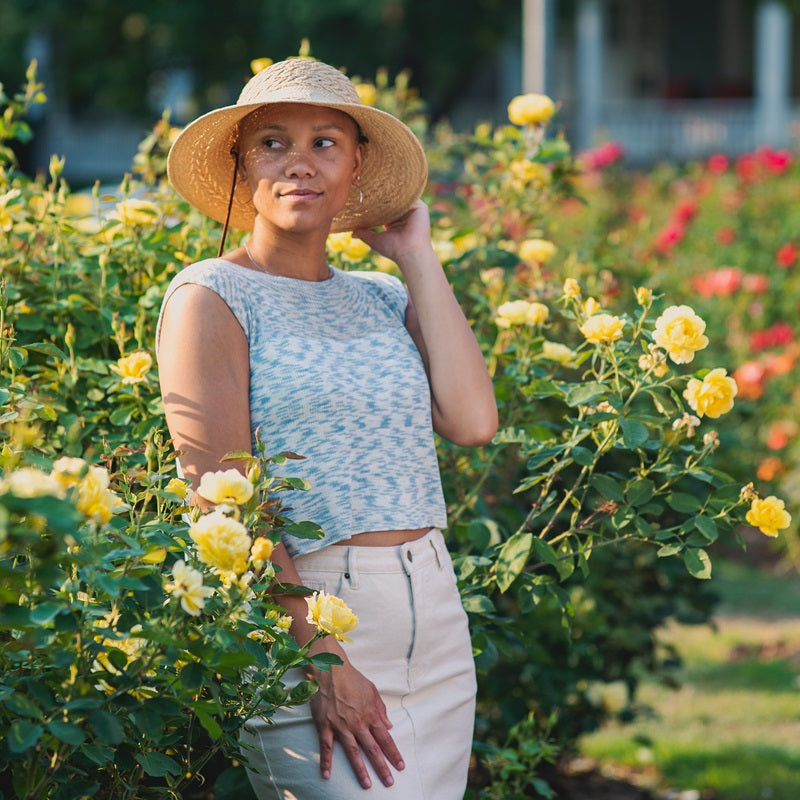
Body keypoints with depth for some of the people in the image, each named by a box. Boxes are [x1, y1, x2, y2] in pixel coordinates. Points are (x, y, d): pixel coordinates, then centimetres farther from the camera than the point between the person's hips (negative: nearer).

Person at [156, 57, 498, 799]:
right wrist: (321, 664, -17)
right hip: (297, 616, -6)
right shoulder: (212, 298, -4)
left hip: (433, 619, 6)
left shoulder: (381, 299, 14)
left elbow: (471, 422, -3)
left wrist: (416, 257, 5)